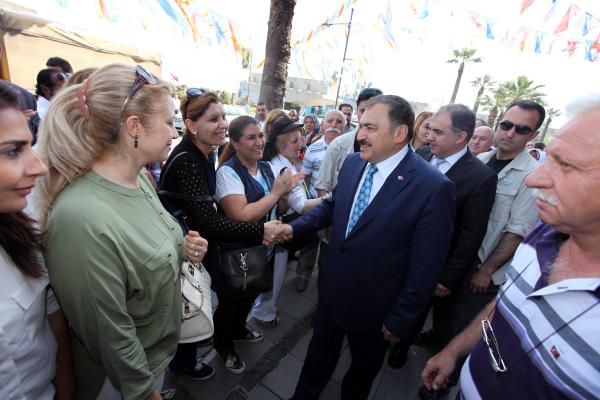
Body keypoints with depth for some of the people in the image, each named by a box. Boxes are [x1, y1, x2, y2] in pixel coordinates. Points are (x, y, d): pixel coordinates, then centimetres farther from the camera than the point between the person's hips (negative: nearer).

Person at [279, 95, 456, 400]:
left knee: (363, 367, 26)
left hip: (373, 306, -4)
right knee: (319, 352, 28)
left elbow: (425, 268, -18)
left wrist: (400, 320, -11)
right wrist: (295, 227, -4)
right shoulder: (352, 163, -6)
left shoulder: (433, 187, -24)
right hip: (332, 291, 5)